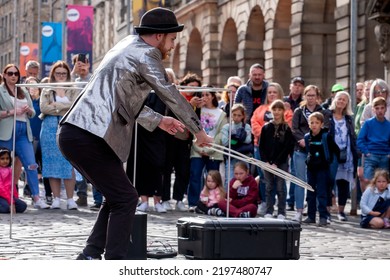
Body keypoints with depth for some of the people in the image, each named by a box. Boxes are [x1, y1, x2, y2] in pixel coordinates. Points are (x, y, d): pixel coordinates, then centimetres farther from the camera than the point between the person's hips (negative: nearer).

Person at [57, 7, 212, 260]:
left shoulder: (127, 47, 23)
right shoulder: (146, 55, -5)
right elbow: (172, 96, 0)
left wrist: (158, 120, 34)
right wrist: (198, 130, 12)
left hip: (72, 132, 9)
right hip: (89, 137, -9)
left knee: (118, 197, 18)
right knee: (126, 199, -2)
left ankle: (90, 256, 15)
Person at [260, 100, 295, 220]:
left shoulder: (287, 129, 0)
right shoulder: (266, 127, 7)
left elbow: (287, 148, -5)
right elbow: (261, 146, 5)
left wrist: (276, 163, -11)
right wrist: (265, 161, -7)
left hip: (281, 163, -2)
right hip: (267, 162, 2)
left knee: (281, 188, -1)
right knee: (269, 187, 5)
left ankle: (281, 213, 3)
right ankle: (269, 212, 9)